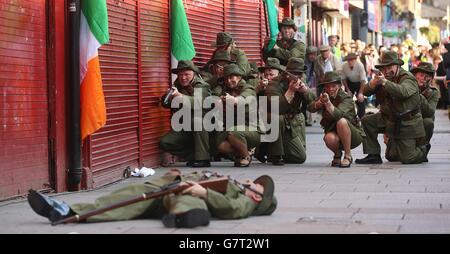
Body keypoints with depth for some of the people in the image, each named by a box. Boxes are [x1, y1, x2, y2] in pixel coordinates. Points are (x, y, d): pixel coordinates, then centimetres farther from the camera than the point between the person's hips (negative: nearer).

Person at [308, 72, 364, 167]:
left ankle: (348, 156, -19)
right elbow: (310, 108, -17)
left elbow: (338, 114, -35)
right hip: (335, 133, 3)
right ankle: (337, 154, 2)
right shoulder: (325, 97, 0)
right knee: (329, 138, -33)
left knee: (341, 121, -33)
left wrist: (328, 103, -52)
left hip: (353, 137, -3)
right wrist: (319, 103, -39)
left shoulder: (346, 98, -15)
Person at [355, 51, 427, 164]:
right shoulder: (384, 77, 5)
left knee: (407, 159, -7)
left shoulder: (408, 78, -16)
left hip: (407, 124, -7)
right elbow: (366, 92, -1)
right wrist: (373, 83, -23)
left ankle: (423, 148, 28)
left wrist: (384, 82, -47)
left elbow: (403, 92, -39)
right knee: (366, 121, -9)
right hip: (390, 120, 7)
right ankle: (373, 155, -1)